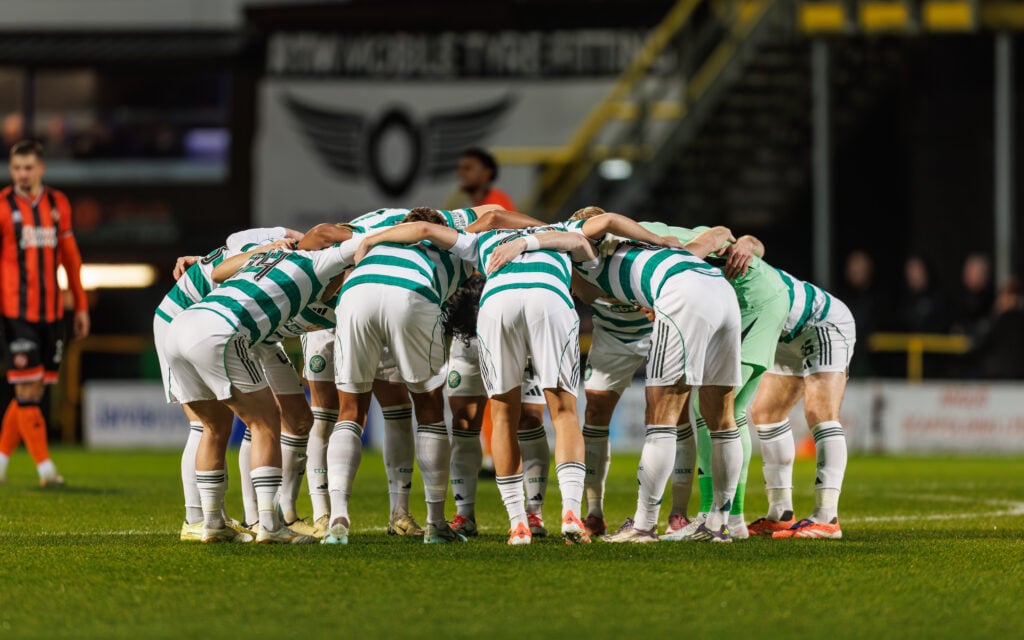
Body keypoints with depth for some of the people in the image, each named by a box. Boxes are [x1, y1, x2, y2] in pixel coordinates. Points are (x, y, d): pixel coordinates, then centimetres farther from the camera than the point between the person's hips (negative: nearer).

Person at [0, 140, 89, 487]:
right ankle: (45, 467, -10)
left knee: (36, 390, 6)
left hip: (51, 312, 5)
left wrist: (81, 305, 16)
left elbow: (70, 257, 17)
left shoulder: (58, 204, 10)